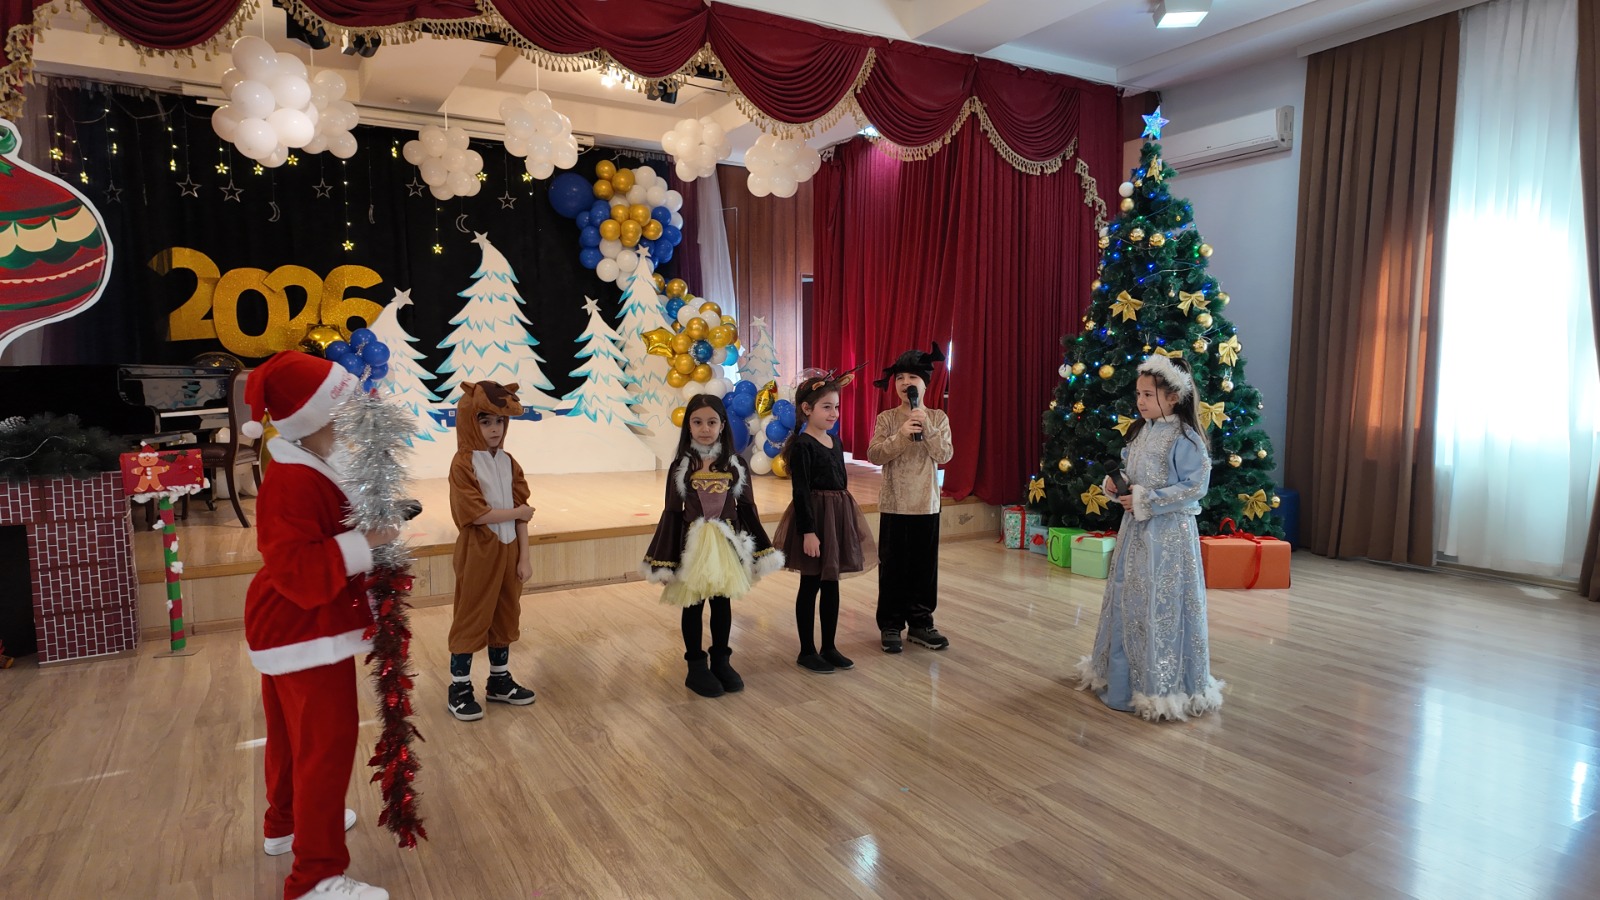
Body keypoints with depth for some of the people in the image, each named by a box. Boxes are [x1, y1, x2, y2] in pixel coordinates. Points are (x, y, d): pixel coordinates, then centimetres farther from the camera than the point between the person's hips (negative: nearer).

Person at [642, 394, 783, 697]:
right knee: (693, 605, 8)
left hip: (728, 542, 2)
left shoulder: (735, 464, -1)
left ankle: (720, 661, 28)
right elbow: (672, 513, -3)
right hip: (693, 543, -1)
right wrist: (665, 561, -5)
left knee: (722, 603, 12)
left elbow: (747, 509, 3)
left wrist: (760, 552, 3)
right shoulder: (680, 465, -4)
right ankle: (696, 666, 22)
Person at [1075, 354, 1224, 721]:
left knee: (1162, 605, -2)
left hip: (1169, 534, -8)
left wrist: (1145, 500, -20)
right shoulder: (1139, 432, 9)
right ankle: (1123, 671, 30)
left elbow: (1195, 486, -19)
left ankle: (1164, 686, 11)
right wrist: (1115, 485, -3)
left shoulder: (1185, 438, -14)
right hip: (1135, 529, 8)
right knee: (1128, 600, 15)